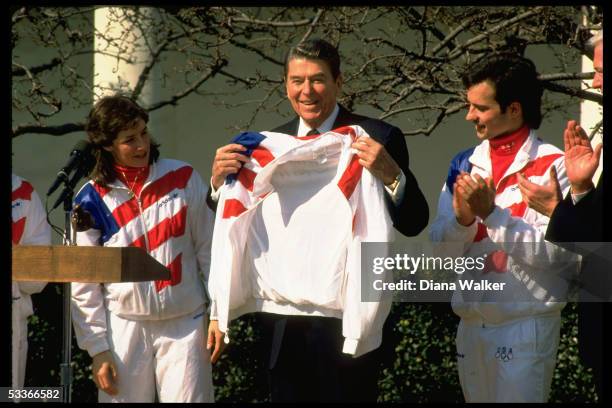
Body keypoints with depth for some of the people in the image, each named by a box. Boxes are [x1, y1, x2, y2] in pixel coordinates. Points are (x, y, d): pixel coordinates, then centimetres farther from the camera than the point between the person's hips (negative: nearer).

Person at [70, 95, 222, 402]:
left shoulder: (183, 178, 0)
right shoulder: (92, 201, -3)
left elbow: (207, 250, 4)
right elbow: (84, 283, 0)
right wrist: (97, 348, -3)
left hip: (186, 322, 0)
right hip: (124, 327, 0)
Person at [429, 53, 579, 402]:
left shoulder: (552, 166, -10)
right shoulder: (466, 164, 10)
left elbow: (556, 252, -18)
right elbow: (439, 242, 6)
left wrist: (491, 213, -22)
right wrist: (462, 219, -14)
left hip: (525, 325, -6)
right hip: (471, 323, 6)